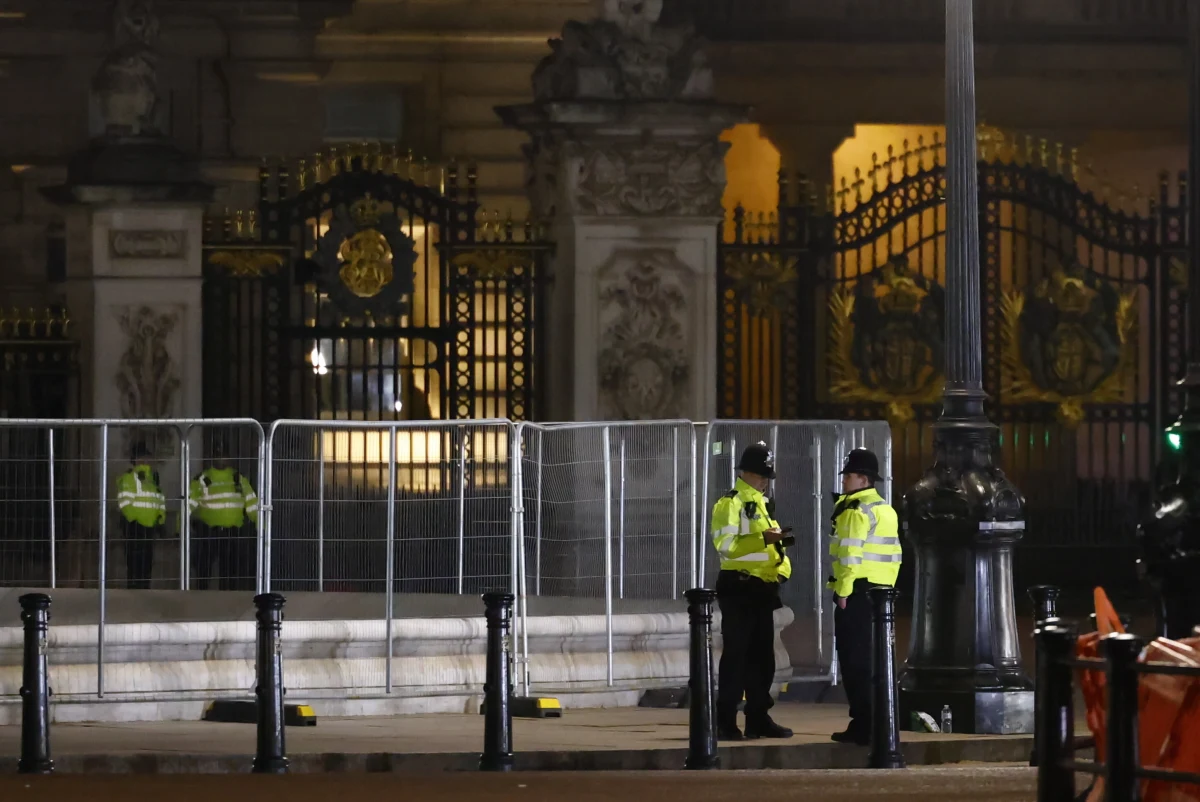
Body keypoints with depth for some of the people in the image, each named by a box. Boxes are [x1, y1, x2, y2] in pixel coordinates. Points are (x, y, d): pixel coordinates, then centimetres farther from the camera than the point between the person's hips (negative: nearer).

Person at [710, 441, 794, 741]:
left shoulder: (760, 504, 21)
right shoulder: (730, 503, -8)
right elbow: (726, 544, -20)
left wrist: (782, 567, 12)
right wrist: (763, 538, -27)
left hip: (762, 590, 9)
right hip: (739, 587, -9)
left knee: (762, 657, 10)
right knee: (736, 654, -8)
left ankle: (758, 719, 15)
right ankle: (725, 722, -7)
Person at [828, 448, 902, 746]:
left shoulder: (855, 511, -12)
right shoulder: (886, 510, 17)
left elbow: (850, 555, -20)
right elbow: (894, 555, 19)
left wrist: (843, 591, -16)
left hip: (857, 593, -9)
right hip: (881, 590, 9)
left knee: (855, 661, -5)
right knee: (872, 659, 14)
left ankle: (862, 726, -6)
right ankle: (876, 723, 17)